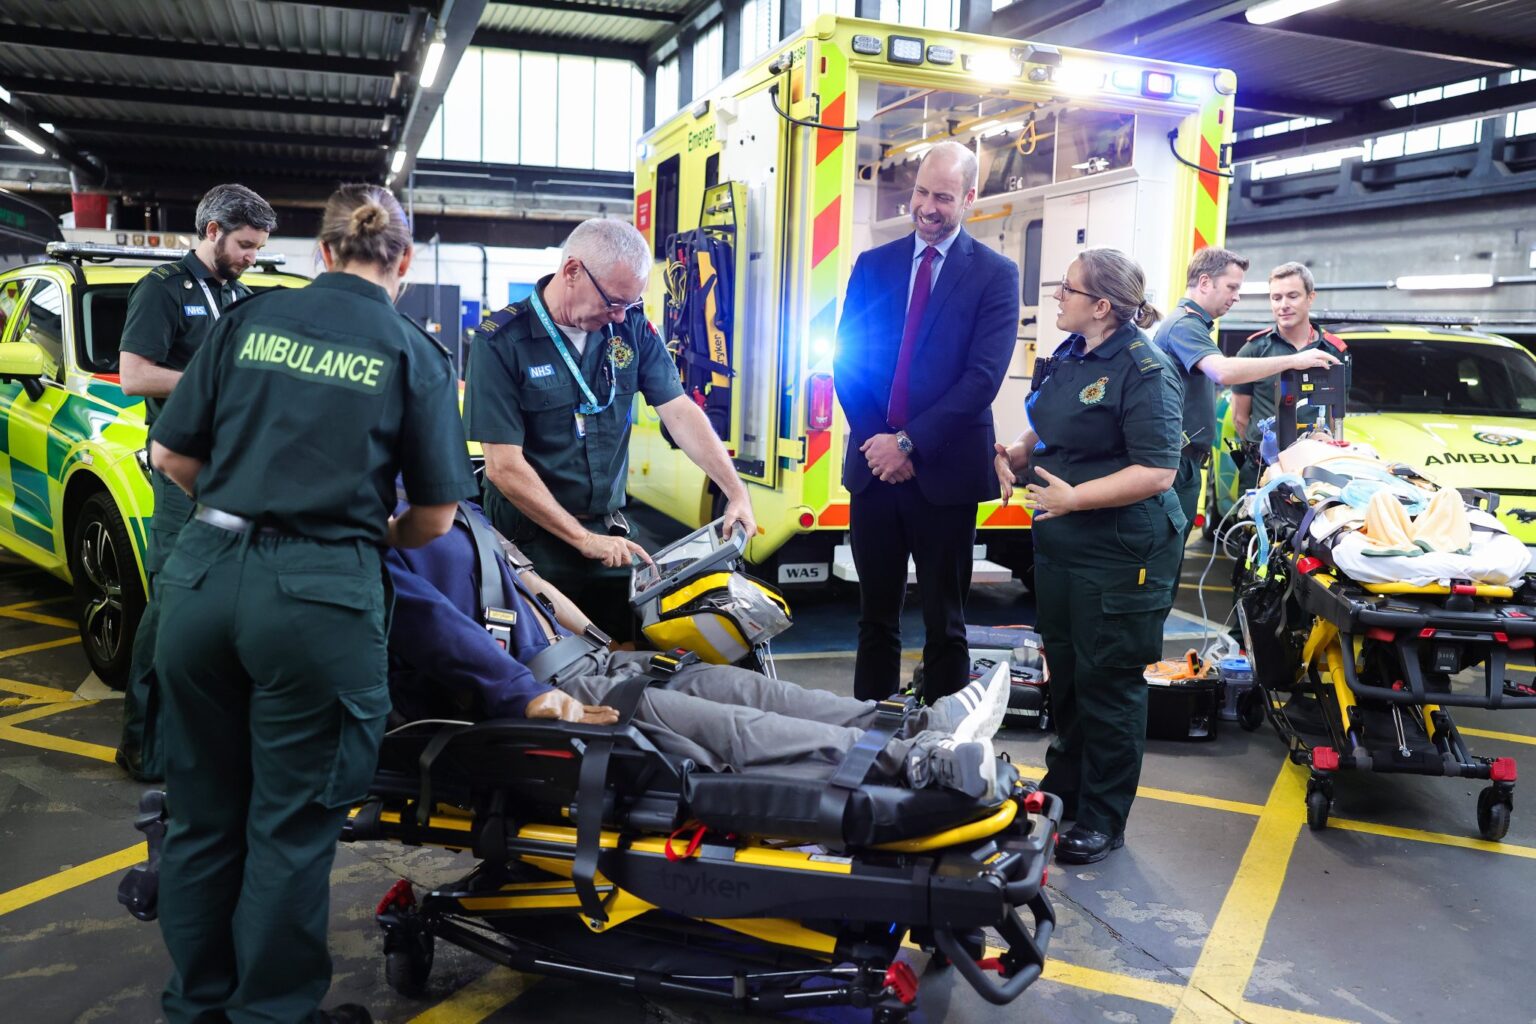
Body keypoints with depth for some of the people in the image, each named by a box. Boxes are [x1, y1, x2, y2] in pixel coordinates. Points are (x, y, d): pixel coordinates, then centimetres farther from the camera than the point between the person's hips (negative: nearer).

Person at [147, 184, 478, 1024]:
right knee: (291, 827, 11)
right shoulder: (415, 355, 1)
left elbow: (170, 457, 8)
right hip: (318, 593, -4)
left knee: (203, 812, 19)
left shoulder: (250, 320, 8)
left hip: (203, 573, 4)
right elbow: (434, 516, 1)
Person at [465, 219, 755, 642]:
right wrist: (583, 540, -16)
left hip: (610, 532, 4)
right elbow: (504, 466, -16)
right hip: (532, 541, -4)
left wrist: (736, 492, -9)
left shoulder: (631, 327, 0)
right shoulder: (501, 341, -13)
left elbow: (679, 412, 1)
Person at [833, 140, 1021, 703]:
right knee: (875, 615, 12)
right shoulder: (872, 265, 10)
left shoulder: (995, 274, -1)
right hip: (873, 464, 3)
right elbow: (847, 360, 5)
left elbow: (983, 376, -11)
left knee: (944, 621, 7)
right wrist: (876, 440, -8)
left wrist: (909, 443, -16)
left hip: (945, 469, -3)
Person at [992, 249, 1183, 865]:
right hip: (1059, 544, 9)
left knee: (1107, 683, 3)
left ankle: (1103, 820, 18)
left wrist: (1073, 497, -26)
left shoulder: (1143, 369, -17)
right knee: (1064, 671, 20)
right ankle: (1062, 785, 39)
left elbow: (1157, 472, -22)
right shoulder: (1068, 356, 9)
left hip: (1120, 556, -9)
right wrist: (1016, 455, 2)